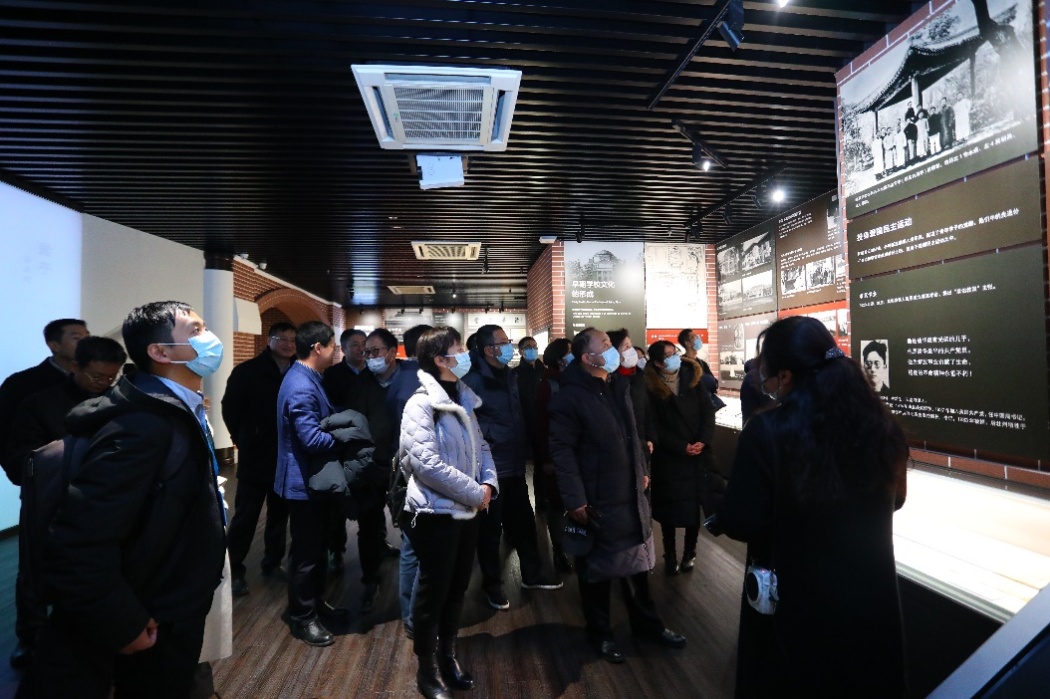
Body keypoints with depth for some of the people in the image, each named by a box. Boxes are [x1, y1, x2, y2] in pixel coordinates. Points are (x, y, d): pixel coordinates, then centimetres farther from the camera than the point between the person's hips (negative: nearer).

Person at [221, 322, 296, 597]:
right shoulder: (247, 371, -6)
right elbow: (230, 408, -1)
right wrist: (244, 440, 3)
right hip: (256, 458, -3)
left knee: (279, 515, 15)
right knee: (245, 517, 4)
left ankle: (272, 563, 29)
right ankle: (234, 571, 18)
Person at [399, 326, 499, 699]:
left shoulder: (464, 400, 9)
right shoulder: (421, 404, -15)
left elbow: (480, 448, 12)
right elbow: (427, 463, -24)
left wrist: (488, 483, -7)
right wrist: (474, 492, -19)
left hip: (467, 512, 7)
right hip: (436, 513, -7)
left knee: (457, 588, 18)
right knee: (433, 593, 7)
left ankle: (447, 656, 37)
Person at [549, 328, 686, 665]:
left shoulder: (619, 387, 8)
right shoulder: (571, 396, -18)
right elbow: (562, 449, -20)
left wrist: (641, 471, 17)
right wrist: (575, 499, -22)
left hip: (631, 493, 7)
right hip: (597, 499, -7)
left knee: (637, 561, 20)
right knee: (597, 568, 11)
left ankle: (646, 623, 39)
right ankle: (600, 633, 30)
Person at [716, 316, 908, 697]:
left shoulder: (768, 432, -26)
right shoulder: (878, 423, -9)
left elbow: (740, 523, -20)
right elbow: (894, 498, 8)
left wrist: (718, 504, -1)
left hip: (796, 604, -4)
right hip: (871, 595, 5)